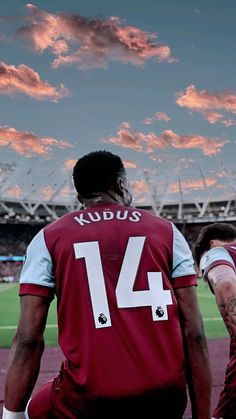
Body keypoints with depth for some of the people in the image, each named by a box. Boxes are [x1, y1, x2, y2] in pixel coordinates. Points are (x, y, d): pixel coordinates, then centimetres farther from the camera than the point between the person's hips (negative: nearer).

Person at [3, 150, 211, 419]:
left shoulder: (48, 238, 3)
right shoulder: (167, 231, 6)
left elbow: (28, 340, -3)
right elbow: (193, 333, 2)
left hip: (91, 397, -1)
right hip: (167, 395, 2)